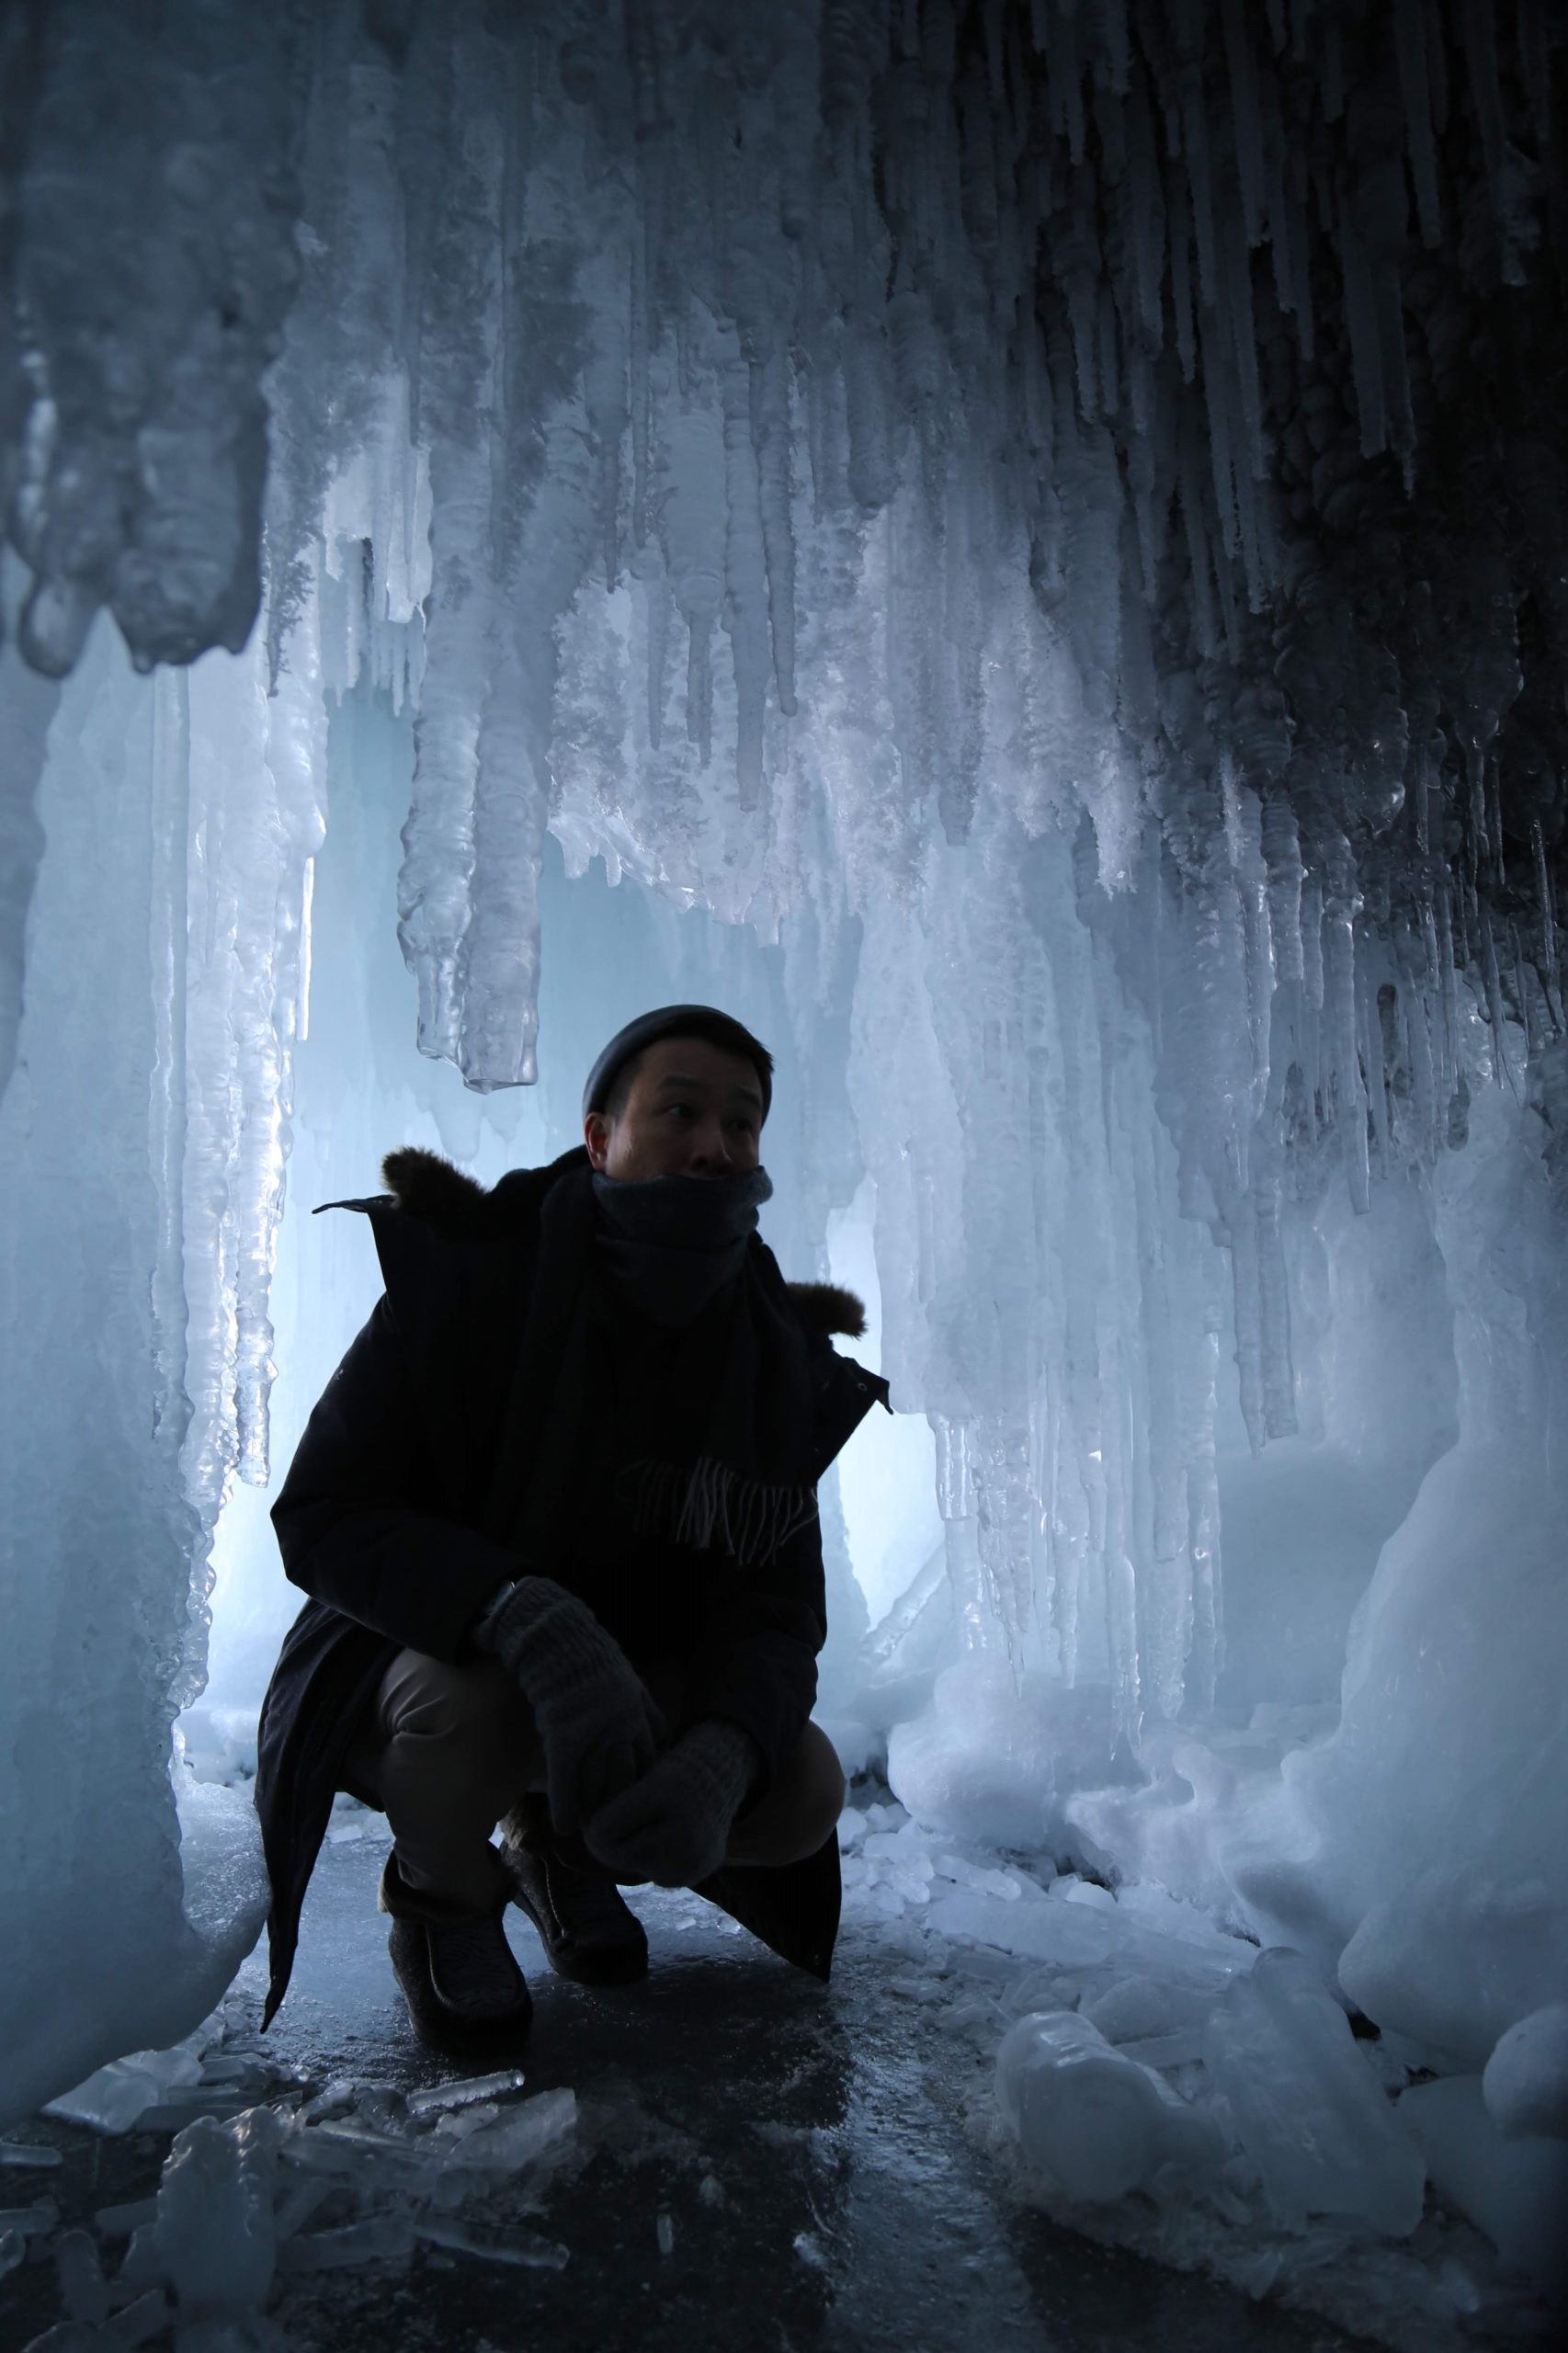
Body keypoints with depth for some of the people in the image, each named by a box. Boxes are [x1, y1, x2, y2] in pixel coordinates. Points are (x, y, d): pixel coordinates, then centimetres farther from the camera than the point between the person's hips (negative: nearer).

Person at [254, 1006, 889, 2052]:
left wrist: (721, 1757, -37)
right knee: (476, 1699, -37)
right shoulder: (464, 1279, -22)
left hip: (636, 1675, 4)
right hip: (410, 1659, -3)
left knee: (803, 1792, -18)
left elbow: (776, 1607, -13)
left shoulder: (779, 1359, -10)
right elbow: (321, 1517, -24)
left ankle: (564, 1844, 15)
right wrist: (525, 1617, -43)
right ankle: (442, 1896, 2)